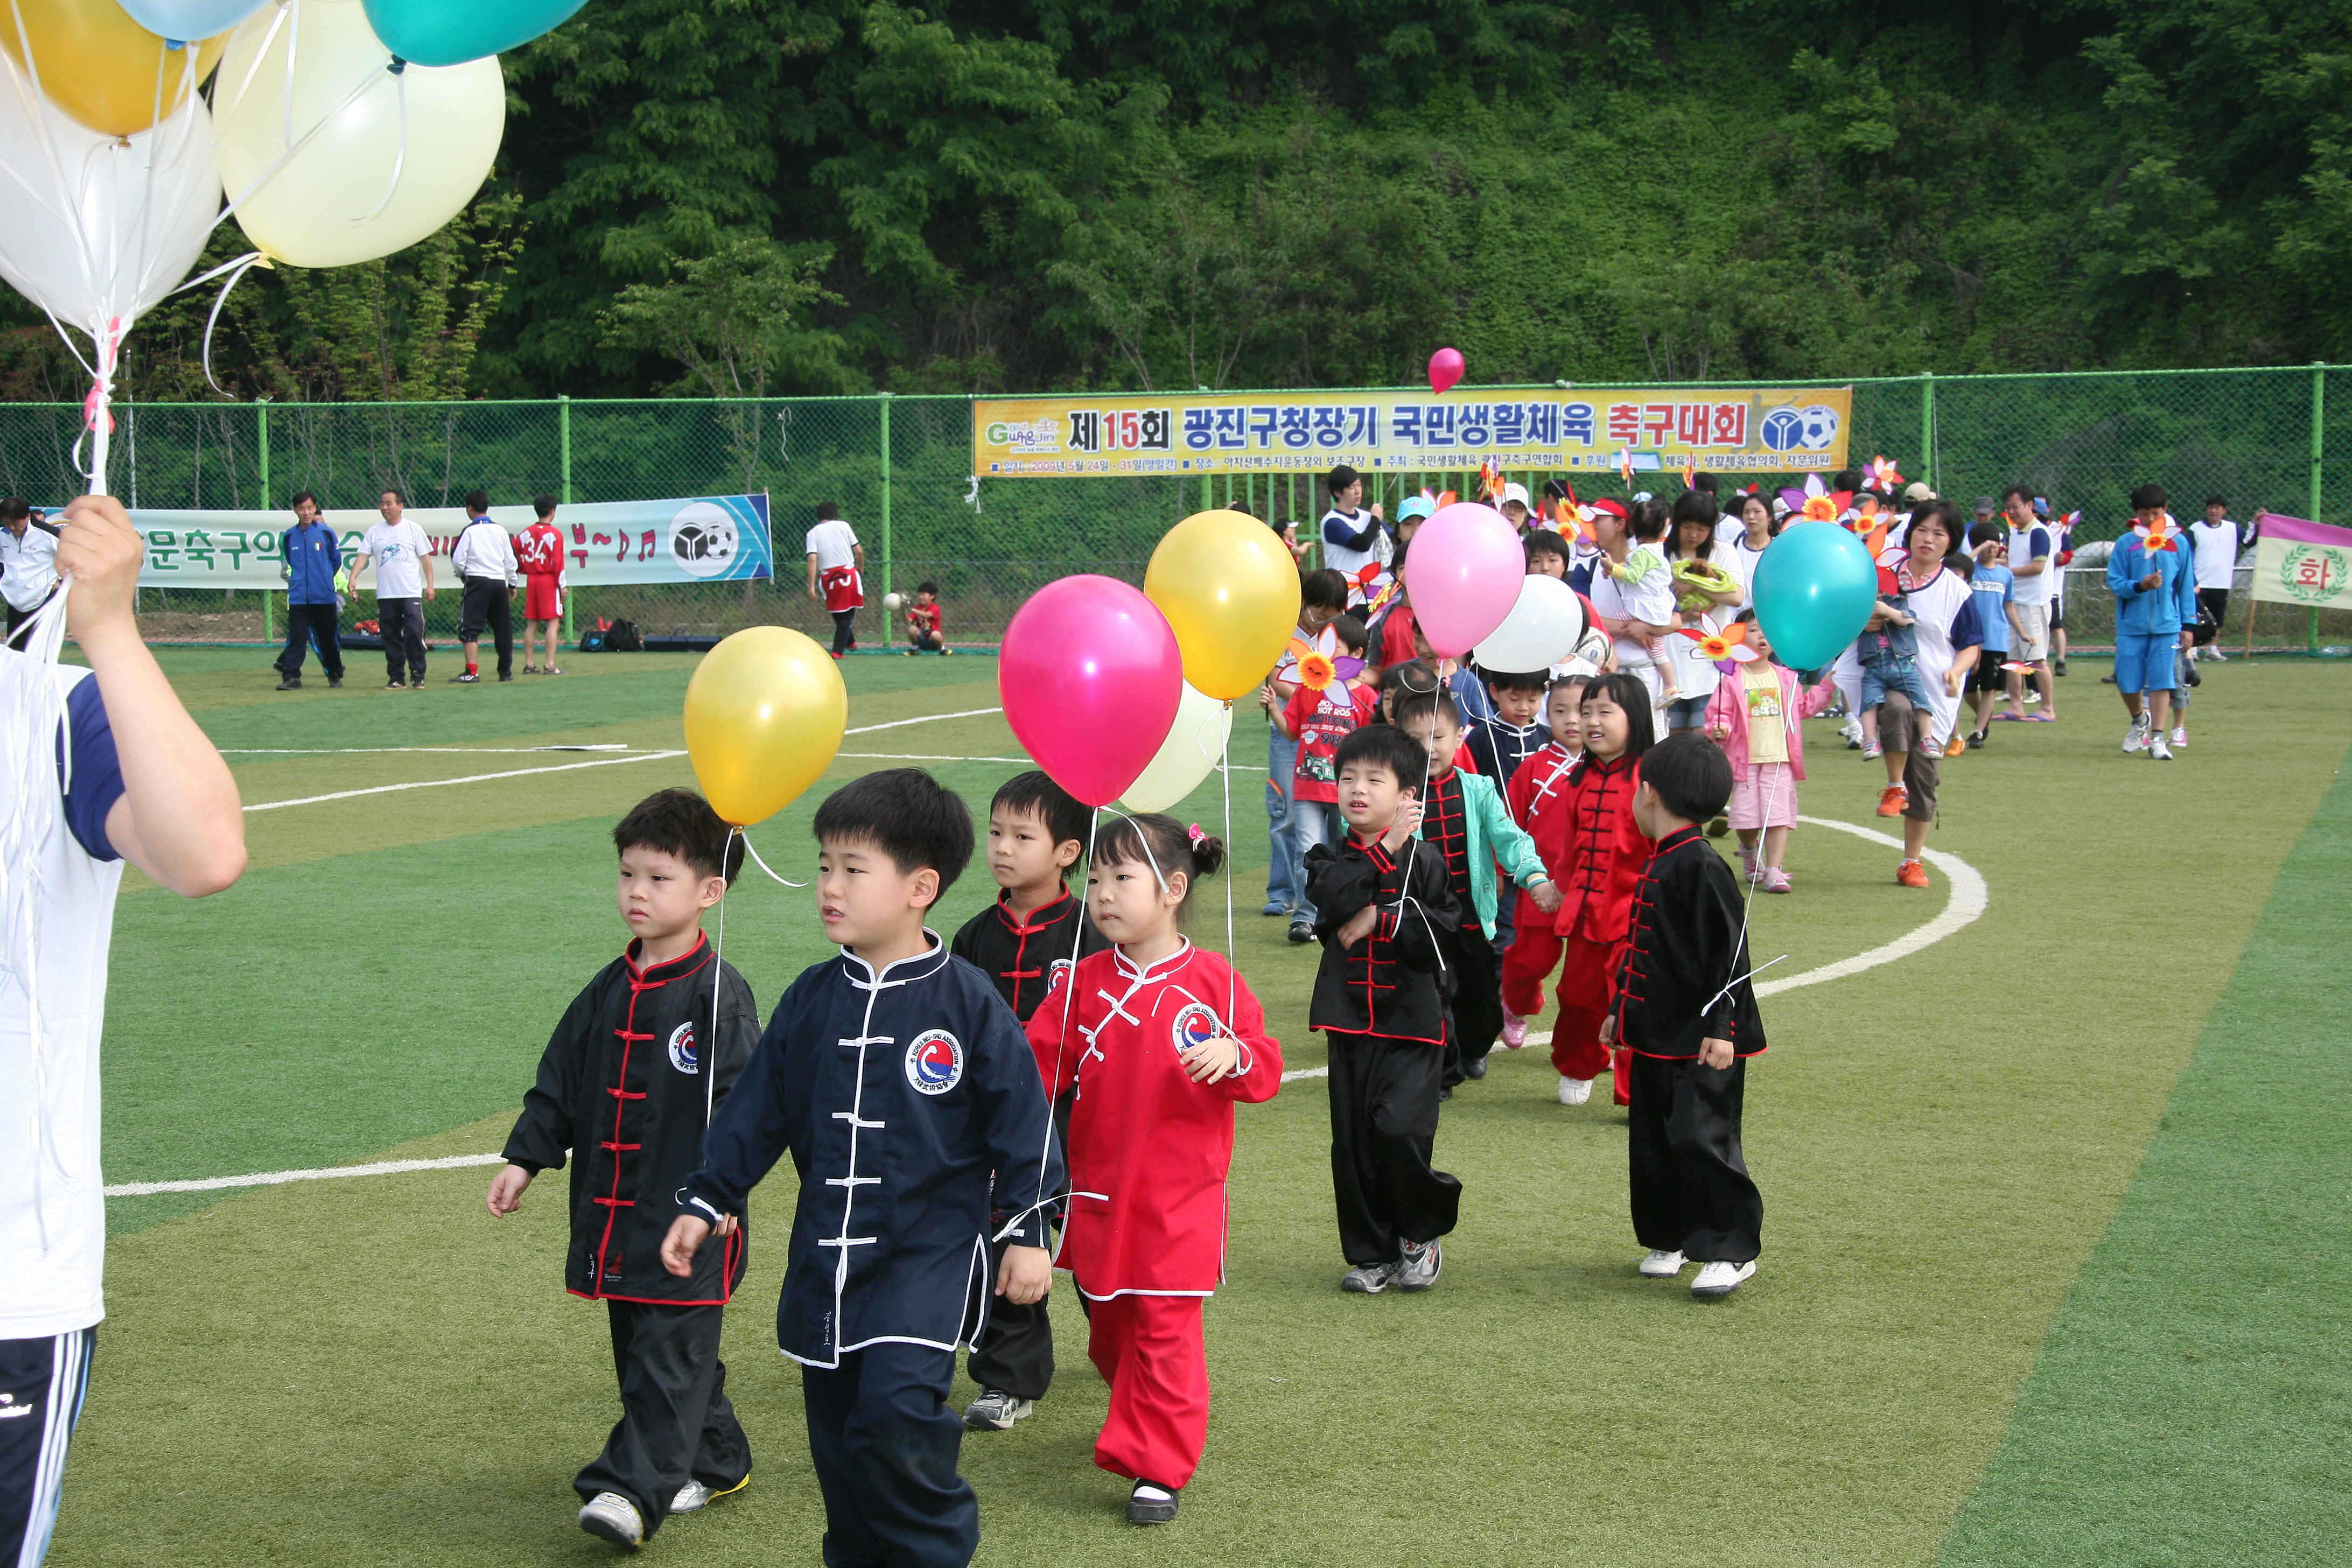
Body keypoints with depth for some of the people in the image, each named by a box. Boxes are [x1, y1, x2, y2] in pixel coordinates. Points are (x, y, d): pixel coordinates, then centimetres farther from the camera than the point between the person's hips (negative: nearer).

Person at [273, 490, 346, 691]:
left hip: (324, 597, -1)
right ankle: (291, 677, -6)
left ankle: (335, 674, 20)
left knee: (329, 638, 7)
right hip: (298, 597, 1)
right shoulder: (289, 537, 5)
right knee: (296, 638, -5)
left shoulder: (327, 533, -1)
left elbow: (336, 561, 9)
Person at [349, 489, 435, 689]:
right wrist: (353, 579, -13)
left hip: (411, 593, -3)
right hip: (385, 595, 3)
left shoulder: (413, 529, 3)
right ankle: (396, 677, 11)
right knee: (391, 637, 5)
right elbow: (363, 556, 2)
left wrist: (430, 585, -3)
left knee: (414, 633, -9)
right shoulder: (374, 532, 9)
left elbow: (425, 558, 4)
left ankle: (418, 676, -3)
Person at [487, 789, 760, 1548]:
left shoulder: (717, 995, -11)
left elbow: (742, 1099, -15)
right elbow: (561, 1080, 16)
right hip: (614, 1214, 8)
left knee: (669, 1355, -6)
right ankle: (713, 1462, 28)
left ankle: (634, 1489, -9)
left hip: (690, 1224, -8)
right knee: (641, 1347, 14)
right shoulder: (608, 992, 11)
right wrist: (525, 1159, 11)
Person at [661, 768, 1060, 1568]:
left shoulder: (966, 1001, -8)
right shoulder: (812, 998, 4)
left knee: (896, 1409, -19)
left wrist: (1029, 1232, -5)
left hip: (930, 1251, -5)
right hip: (825, 1255, 5)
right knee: (837, 1428, 10)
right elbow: (754, 1109, 10)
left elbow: (1022, 1119, -5)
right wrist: (704, 1201, 8)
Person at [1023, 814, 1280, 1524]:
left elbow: (1265, 1069, -6)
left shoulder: (1212, 980, -6)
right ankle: (1142, 1424, 40)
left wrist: (1234, 1056, -27)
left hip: (1178, 1201, -4)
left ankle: (1160, 1466, 3)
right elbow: (1042, 1061, 0)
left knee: (1166, 1331, -4)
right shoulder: (1087, 981, 2)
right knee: (1109, 1327, 16)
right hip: (1099, 1193, 4)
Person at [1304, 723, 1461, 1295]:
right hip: (1349, 1020, 4)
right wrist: (1384, 850, -17)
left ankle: (1422, 1233, 8)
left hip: (1412, 1018, -4)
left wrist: (1381, 922, -12)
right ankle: (1372, 1253, 21)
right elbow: (1335, 899, -15)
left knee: (1399, 1126, -17)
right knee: (1353, 1140, 6)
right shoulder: (1330, 858, 7)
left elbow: (1444, 934, -8)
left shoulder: (1425, 859, 0)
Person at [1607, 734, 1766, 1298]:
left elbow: (1729, 952, -19)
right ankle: (1667, 1240, 24)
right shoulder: (1659, 864, 12)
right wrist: (1621, 1010, 25)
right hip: (1656, 1034, 9)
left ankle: (1731, 1251, 0)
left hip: (1700, 1042, -9)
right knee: (1651, 1140, 12)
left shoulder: (1701, 866, -17)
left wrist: (1721, 1028, -22)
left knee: (1700, 1139, -9)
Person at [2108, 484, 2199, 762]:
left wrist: (2189, 624, 5)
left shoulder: (2179, 543, 3)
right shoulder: (2126, 544, 0)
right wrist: (2139, 586, -21)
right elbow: (2114, 582, -2)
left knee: (2161, 682, -4)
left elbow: (2187, 587, 7)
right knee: (2128, 682, 3)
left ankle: (2157, 739, -2)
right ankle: (2139, 721, 32)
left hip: (2166, 625, 0)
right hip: (2131, 625, 0)